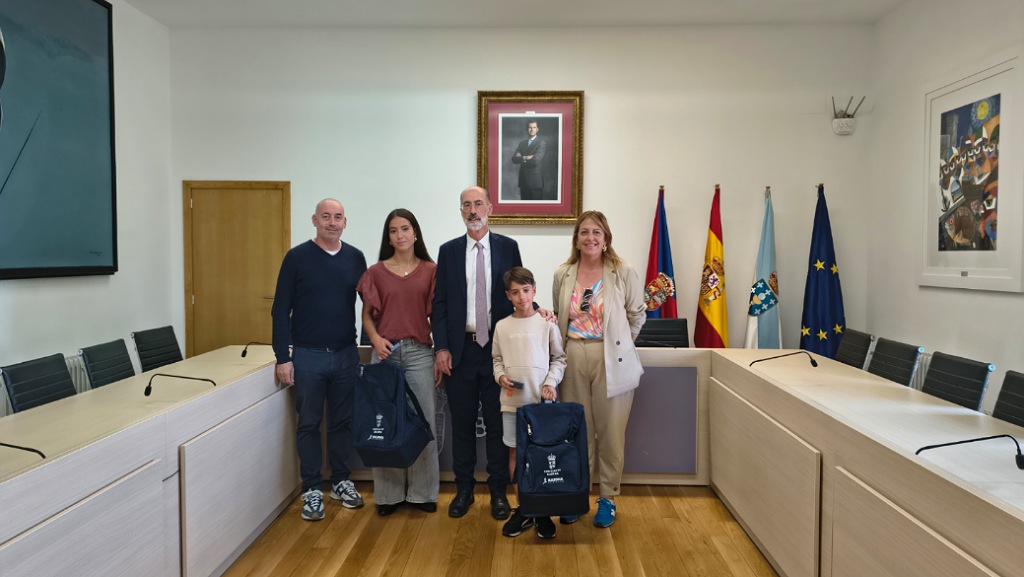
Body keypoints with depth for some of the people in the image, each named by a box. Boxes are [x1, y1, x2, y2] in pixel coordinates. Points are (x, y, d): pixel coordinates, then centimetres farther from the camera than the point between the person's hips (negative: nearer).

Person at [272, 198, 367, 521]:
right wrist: (283, 357, -8)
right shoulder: (297, 258, -4)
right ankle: (312, 489, 19)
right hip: (307, 355, -2)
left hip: (346, 354, 3)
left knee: (342, 422, 12)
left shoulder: (355, 258, 4)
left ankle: (341, 482, 28)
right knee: (309, 424, 7)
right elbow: (281, 310, -4)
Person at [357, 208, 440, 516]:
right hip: (386, 352, 1)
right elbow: (367, 314, 9)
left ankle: (422, 491, 19)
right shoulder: (376, 272, 5)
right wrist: (375, 338, -9)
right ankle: (389, 492, 20)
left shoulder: (430, 270, 3)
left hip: (420, 352, 0)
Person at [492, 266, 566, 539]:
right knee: (515, 453, 9)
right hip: (512, 400, 2)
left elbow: (559, 358, 3)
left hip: (542, 400, -2)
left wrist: (551, 383, -10)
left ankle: (542, 512, 20)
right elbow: (497, 358, 12)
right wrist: (501, 376, -6)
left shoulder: (547, 324, -2)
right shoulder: (502, 326, 3)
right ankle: (523, 509, 23)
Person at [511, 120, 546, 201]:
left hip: (535, 180, -5)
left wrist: (522, 158, -2)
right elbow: (514, 159, 4)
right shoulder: (522, 143, 15)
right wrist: (526, 158, -12)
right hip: (523, 180, 5)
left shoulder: (541, 143, -2)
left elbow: (536, 159, -16)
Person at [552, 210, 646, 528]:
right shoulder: (562, 275, 5)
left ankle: (608, 498, 23)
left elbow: (637, 314, 6)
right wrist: (564, 348, 10)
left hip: (612, 361, -2)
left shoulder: (624, 272, -4)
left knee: (610, 432, 6)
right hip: (573, 358, 2)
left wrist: (620, 343, 8)